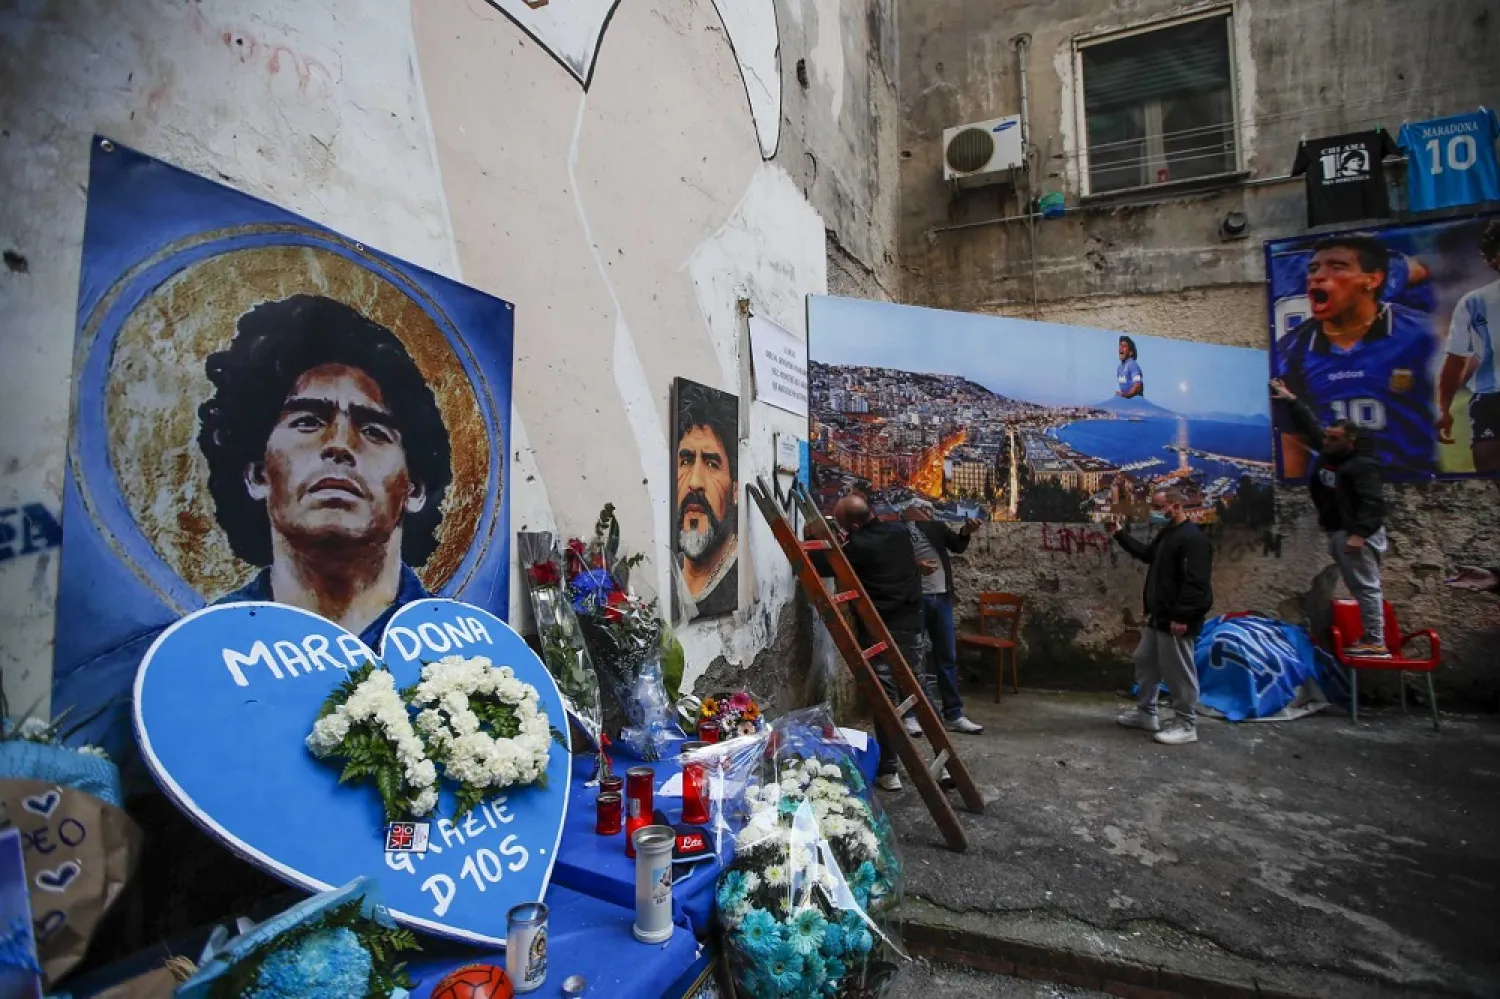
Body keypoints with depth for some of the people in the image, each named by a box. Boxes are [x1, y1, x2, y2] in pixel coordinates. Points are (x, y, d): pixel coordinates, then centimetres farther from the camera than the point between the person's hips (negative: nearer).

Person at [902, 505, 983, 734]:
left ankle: (953, 714, 19)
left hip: (942, 597, 6)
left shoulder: (937, 527, 16)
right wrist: (914, 564, -23)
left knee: (947, 657, 10)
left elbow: (957, 547, 22)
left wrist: (965, 532, 2)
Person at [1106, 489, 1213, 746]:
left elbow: (1195, 583, -25)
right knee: (1145, 662, 18)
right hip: (1158, 616, 11)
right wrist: (1120, 534, 26)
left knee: (1179, 672, 0)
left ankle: (1186, 725, 12)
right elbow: (1147, 554, 31)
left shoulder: (1192, 538, -19)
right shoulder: (1166, 533, 13)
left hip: (1176, 620, -11)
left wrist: (1182, 617, -26)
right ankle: (1146, 712, 31)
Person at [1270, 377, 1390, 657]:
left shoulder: (1363, 465, -15)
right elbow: (1309, 425, 21)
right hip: (1337, 532, 9)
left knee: (1366, 587, -8)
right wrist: (1291, 400, 22)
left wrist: (1360, 534, -30)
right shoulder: (1328, 453, 9)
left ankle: (1376, 643, -7)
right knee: (1358, 588, 11)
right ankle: (1369, 638, 15)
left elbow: (1373, 503, -22)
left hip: (1357, 534, -9)